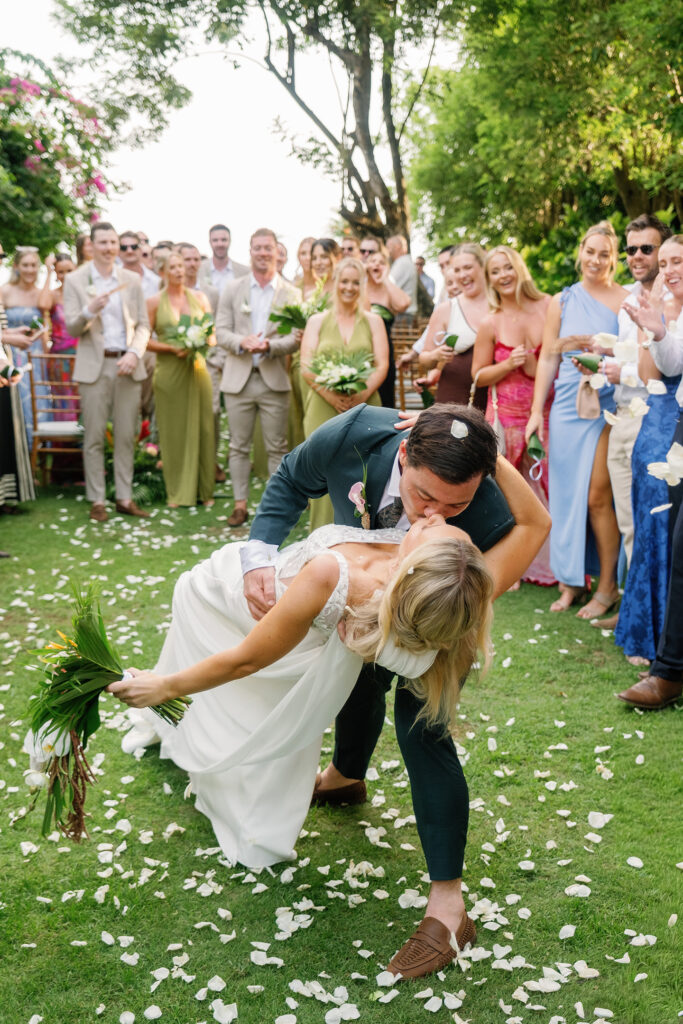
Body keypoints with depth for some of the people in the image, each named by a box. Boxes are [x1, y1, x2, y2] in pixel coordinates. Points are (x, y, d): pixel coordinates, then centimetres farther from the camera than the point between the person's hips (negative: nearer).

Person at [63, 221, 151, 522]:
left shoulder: (132, 280, 10)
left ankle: (125, 498, 12)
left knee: (126, 436, 4)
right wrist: (89, 311, -21)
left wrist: (134, 353, -8)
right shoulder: (75, 280, 3)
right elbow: (71, 328, -2)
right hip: (94, 366, -2)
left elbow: (143, 325, 10)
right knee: (94, 437, 0)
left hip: (127, 365, 2)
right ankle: (97, 501, 7)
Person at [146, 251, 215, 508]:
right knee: (173, 431, 0)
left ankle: (204, 489, 11)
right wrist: (172, 348, -13)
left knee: (201, 427, 2)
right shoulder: (155, 302, 4)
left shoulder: (199, 298, 10)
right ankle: (176, 492, 8)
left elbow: (213, 334, 12)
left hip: (197, 368, 2)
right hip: (169, 370, -2)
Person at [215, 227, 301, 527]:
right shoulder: (232, 289, 9)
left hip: (274, 378, -1)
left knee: (277, 447, 3)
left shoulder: (291, 294, 6)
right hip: (239, 378, 1)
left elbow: (295, 337, -2)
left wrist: (269, 346, -20)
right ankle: (240, 503, 15)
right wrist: (242, 342, -17)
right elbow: (221, 331, 3)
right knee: (239, 446, 6)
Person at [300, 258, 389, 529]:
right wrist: (330, 394, -14)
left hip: (364, 410, 0)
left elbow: (382, 365, 3)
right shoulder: (317, 321, 12)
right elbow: (306, 366, 2)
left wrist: (363, 393, -15)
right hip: (324, 409, 0)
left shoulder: (373, 321, 13)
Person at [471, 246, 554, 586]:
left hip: (548, 413, 0)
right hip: (508, 415, 0)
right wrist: (509, 364, -13)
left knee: (553, 485, -3)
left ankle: (555, 566, 11)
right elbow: (479, 375, 4)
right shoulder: (491, 323, -2)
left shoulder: (549, 307, -1)